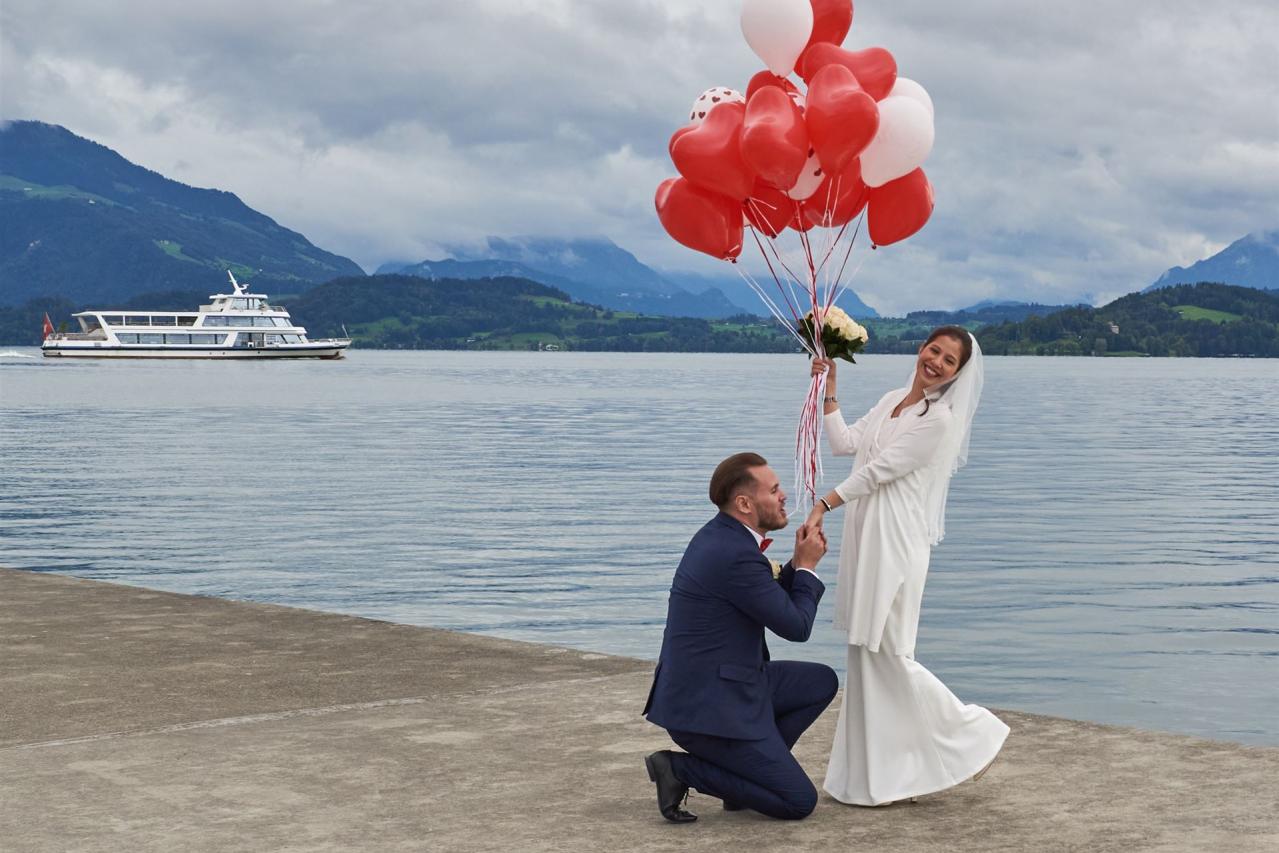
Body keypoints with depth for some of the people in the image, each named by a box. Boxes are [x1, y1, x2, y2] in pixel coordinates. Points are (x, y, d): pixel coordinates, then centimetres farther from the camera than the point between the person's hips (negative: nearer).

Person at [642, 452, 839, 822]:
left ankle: (751, 768, 14)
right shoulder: (737, 556, -23)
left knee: (822, 681, 16)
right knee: (799, 802, -5)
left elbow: (774, 606, 20)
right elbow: (796, 627, -13)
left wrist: (798, 565, 5)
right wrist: (807, 567, 0)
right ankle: (680, 768, -3)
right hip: (708, 707, -10)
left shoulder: (718, 536, 9)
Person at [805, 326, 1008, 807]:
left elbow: (880, 469, -13)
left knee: (887, 653, -6)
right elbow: (845, 445, 15)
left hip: (896, 544, -8)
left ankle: (973, 733, 10)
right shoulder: (891, 401, 14)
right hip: (866, 538, 8)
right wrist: (829, 390, 13)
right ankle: (879, 774, 15)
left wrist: (824, 505, -13)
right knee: (866, 653, 9)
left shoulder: (940, 420, -11)